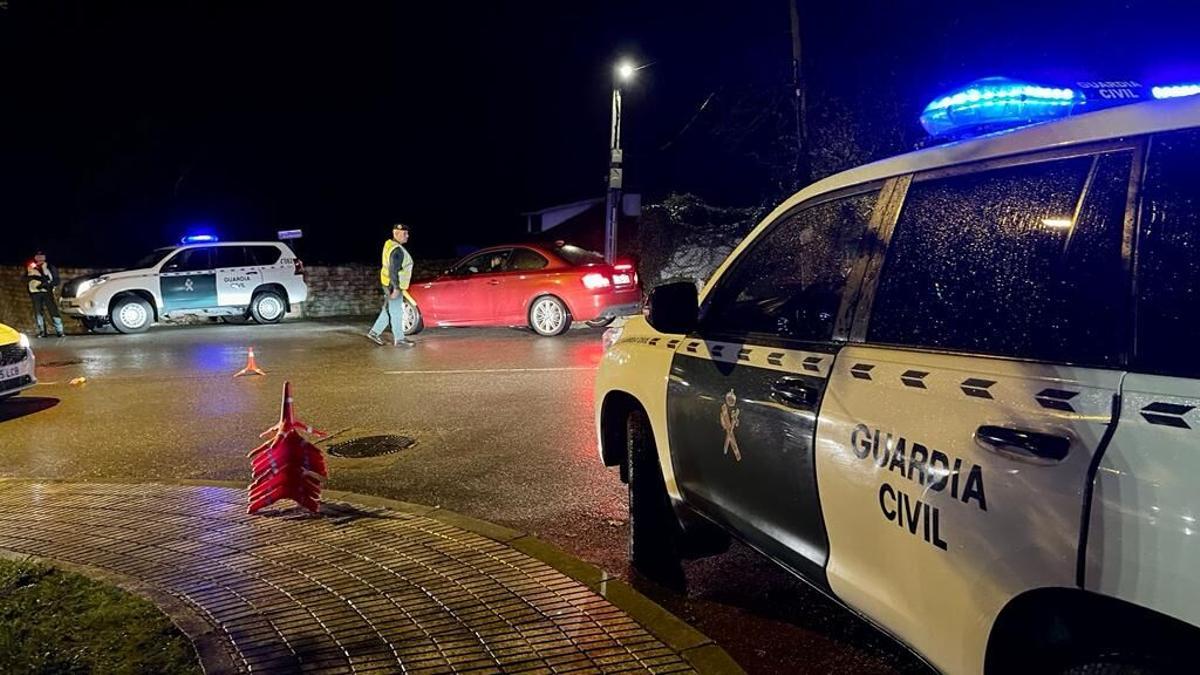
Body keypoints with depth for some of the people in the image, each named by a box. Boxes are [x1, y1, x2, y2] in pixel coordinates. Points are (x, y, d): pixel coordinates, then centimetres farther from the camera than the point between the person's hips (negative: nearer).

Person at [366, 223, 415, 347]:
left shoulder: (389, 244, 7)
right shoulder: (397, 251, -23)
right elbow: (393, 270, -25)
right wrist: (396, 288, -23)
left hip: (389, 284, 10)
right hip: (393, 286, -10)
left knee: (388, 310, 18)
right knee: (396, 313, 2)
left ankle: (374, 332, 23)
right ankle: (399, 339, 12)